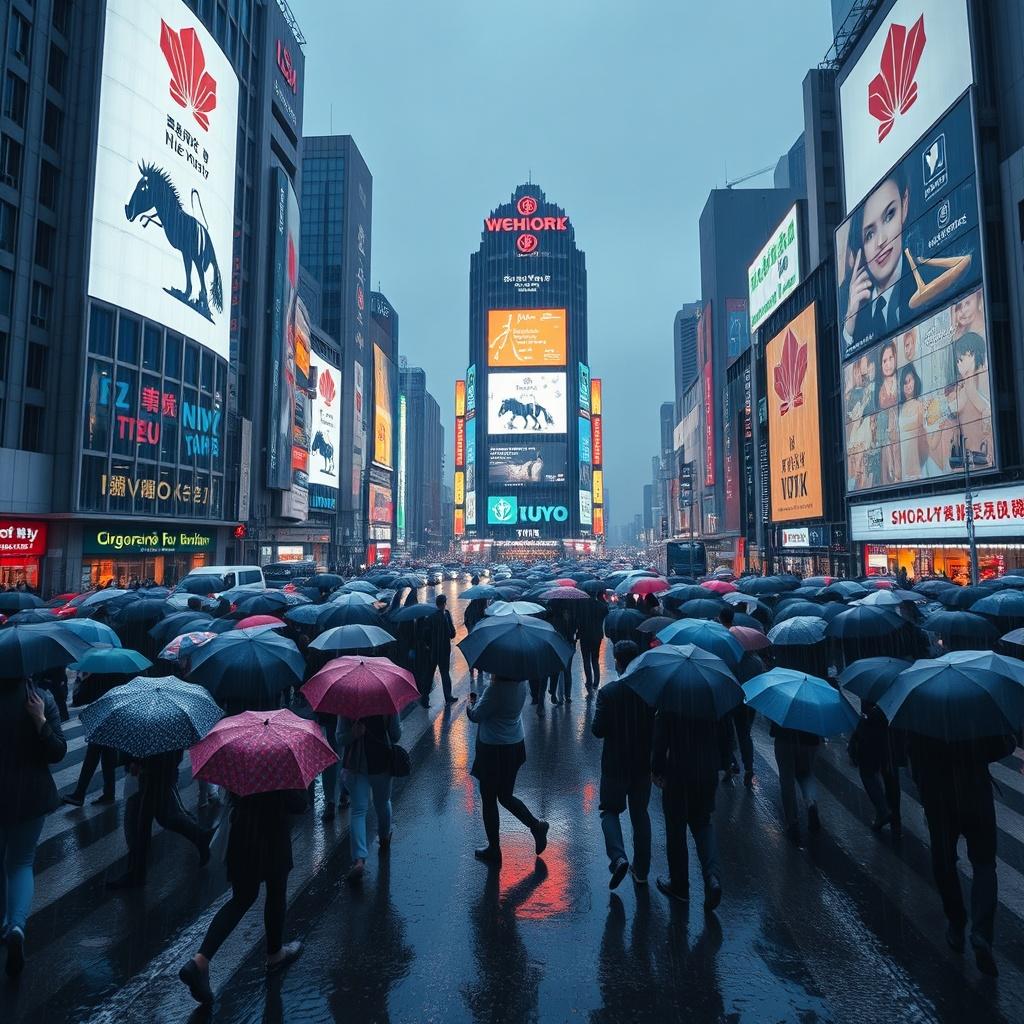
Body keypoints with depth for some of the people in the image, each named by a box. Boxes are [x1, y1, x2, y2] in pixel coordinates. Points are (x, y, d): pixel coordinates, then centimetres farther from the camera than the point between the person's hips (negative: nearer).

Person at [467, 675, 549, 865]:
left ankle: (493, 849, 24)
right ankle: (536, 826, 16)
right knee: (506, 796, 24)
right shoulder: (521, 684, -4)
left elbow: (476, 716, -17)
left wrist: (471, 702, 1)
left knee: (489, 800, 12)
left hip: (493, 750, -7)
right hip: (516, 745, 7)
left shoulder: (496, 689, -27)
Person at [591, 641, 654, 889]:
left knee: (610, 811, 15)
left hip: (615, 764, -3)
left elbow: (598, 730, -18)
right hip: (643, 764, 3)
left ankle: (618, 857, -5)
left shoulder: (607, 692, -18)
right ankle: (641, 870, 26)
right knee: (640, 814, 18)